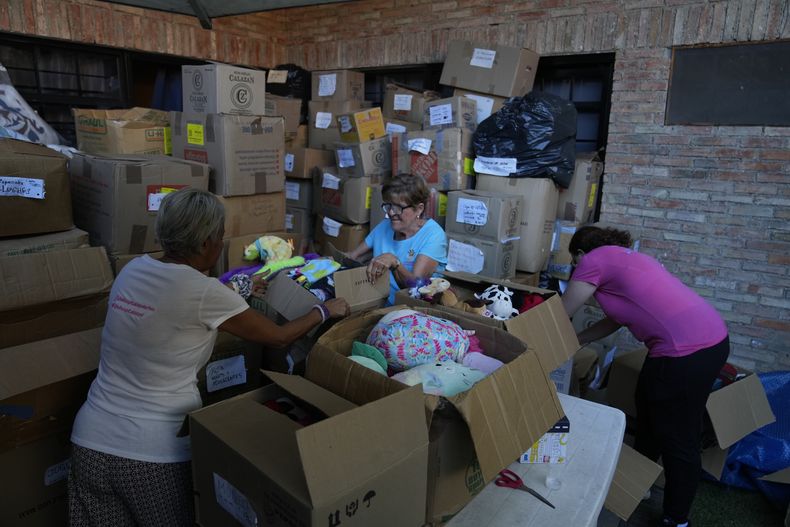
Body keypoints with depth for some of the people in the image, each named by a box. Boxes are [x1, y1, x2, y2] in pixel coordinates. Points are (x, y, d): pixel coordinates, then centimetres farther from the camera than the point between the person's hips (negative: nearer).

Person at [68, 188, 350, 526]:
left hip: (92, 441, 6)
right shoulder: (204, 291, -18)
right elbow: (279, 337, -7)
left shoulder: (133, 269, 1)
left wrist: (239, 298, 27)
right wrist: (326, 310, 8)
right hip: (153, 453, -6)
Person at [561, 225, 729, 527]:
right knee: (650, 414, 26)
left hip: (686, 351, -10)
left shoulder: (594, 260, -5)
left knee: (677, 440, 6)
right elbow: (616, 320, 23)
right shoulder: (623, 257, 21)